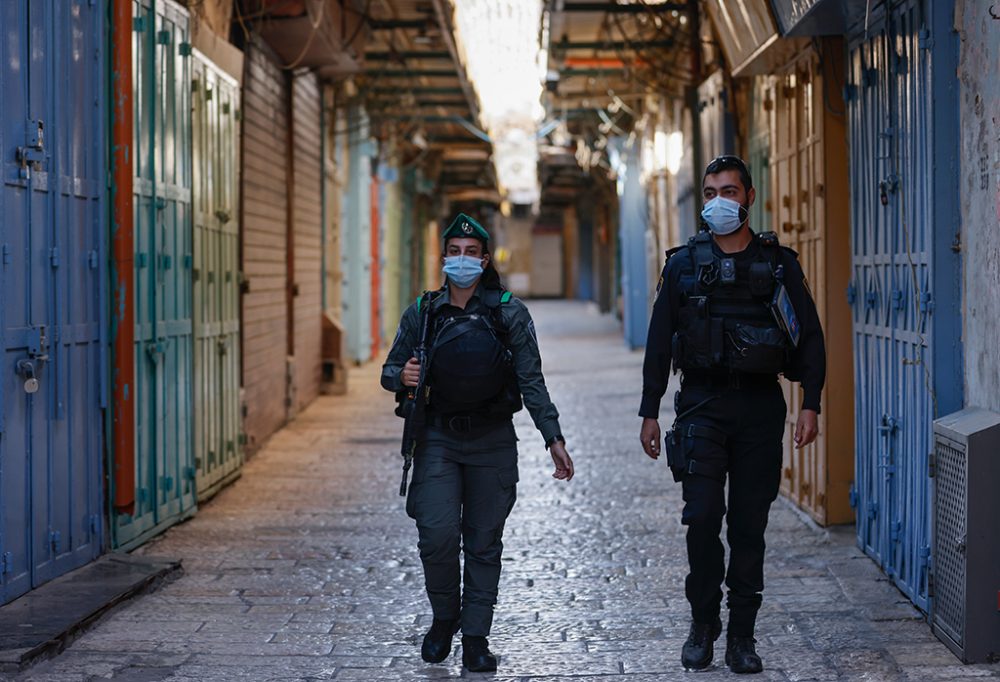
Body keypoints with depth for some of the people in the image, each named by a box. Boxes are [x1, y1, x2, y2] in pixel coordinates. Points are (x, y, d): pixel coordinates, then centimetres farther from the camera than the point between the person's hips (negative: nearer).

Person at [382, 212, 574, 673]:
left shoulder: (510, 314, 1)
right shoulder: (422, 312, 4)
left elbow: (531, 382, 0)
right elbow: (389, 371, 10)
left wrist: (553, 437, -8)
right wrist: (401, 377, -14)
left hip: (493, 443, 0)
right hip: (438, 440, 0)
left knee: (484, 543, 4)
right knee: (437, 535, -11)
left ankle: (476, 637, 13)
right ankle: (444, 618, 14)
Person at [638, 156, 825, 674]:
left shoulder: (778, 263, 5)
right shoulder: (684, 263, 6)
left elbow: (810, 336, 6)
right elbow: (659, 343, 8)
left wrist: (810, 405, -4)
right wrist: (650, 412, 5)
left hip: (760, 405, 0)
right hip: (702, 405, 0)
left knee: (749, 524, 2)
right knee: (702, 518, -8)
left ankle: (742, 636, 9)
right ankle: (703, 625, 8)